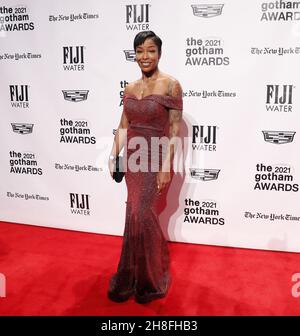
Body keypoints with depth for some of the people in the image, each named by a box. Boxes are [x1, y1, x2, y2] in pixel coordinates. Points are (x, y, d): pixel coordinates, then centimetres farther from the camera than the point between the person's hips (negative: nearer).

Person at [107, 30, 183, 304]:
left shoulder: (170, 85, -9)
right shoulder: (130, 88, 8)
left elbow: (174, 129, -12)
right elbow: (123, 126, 13)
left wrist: (166, 167, -15)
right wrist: (113, 156, 6)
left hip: (154, 158, -6)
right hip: (132, 157, 6)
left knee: (138, 216, -6)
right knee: (143, 215, 13)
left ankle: (133, 279, 16)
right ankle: (156, 267, 35)